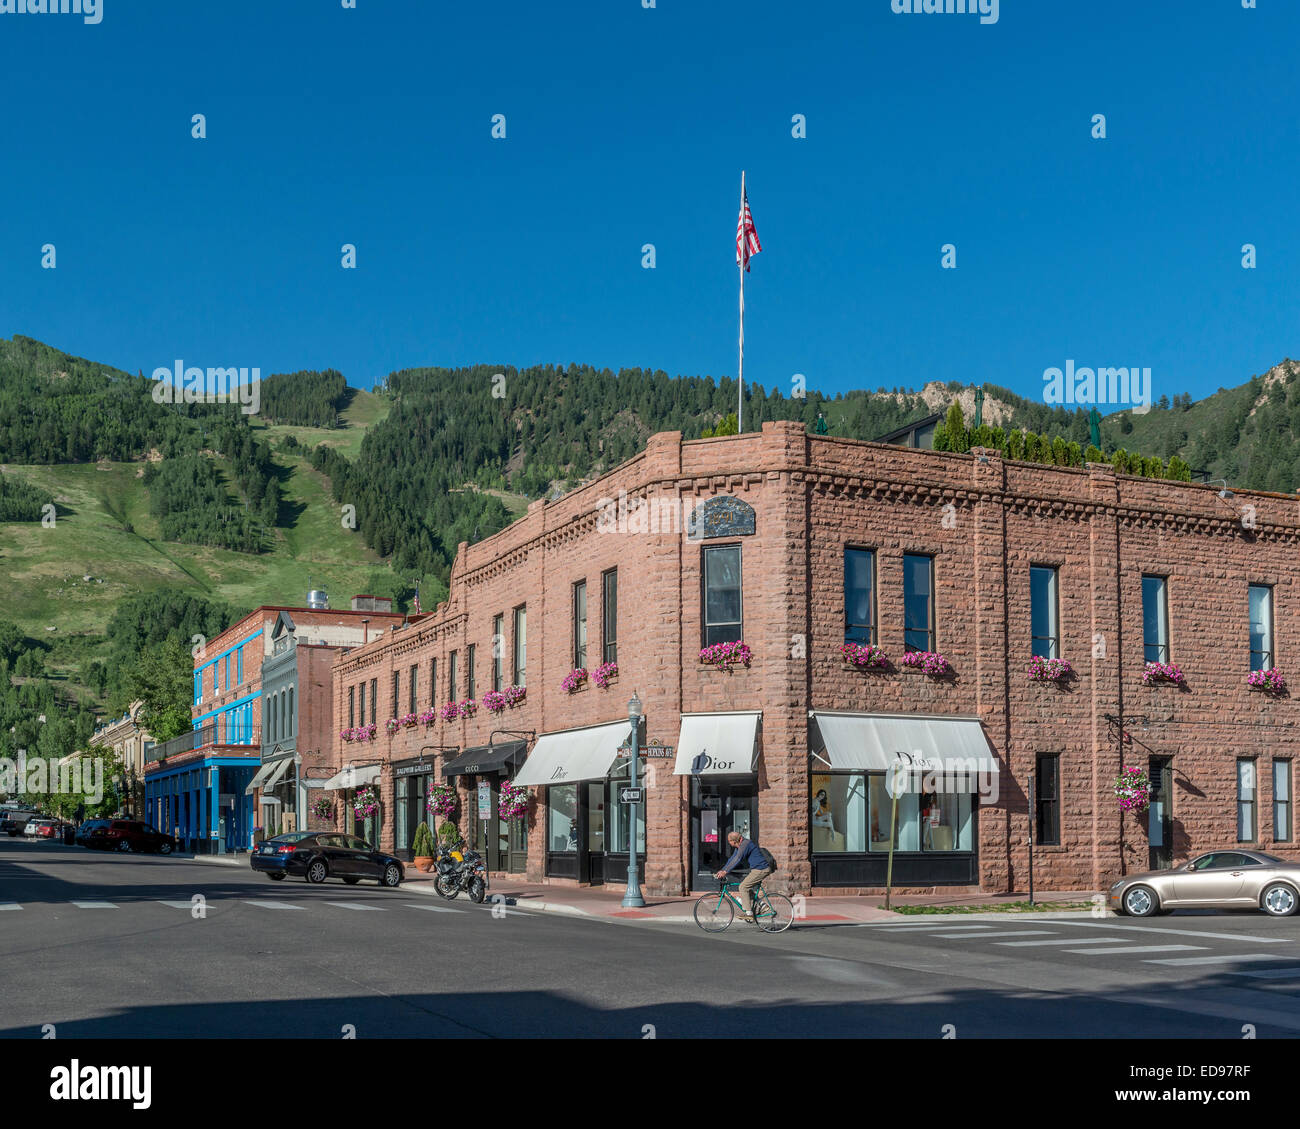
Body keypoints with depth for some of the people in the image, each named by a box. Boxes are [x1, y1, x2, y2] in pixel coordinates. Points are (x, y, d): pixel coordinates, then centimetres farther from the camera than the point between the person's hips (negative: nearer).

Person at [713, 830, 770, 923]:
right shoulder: (739, 846, 14)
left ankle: (748, 913, -10)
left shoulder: (746, 844, -19)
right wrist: (722, 870, 6)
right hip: (756, 869, 10)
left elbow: (737, 859, -26)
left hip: (760, 870, -10)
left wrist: (725, 871, -26)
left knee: (743, 887, -12)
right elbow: (732, 859, 15)